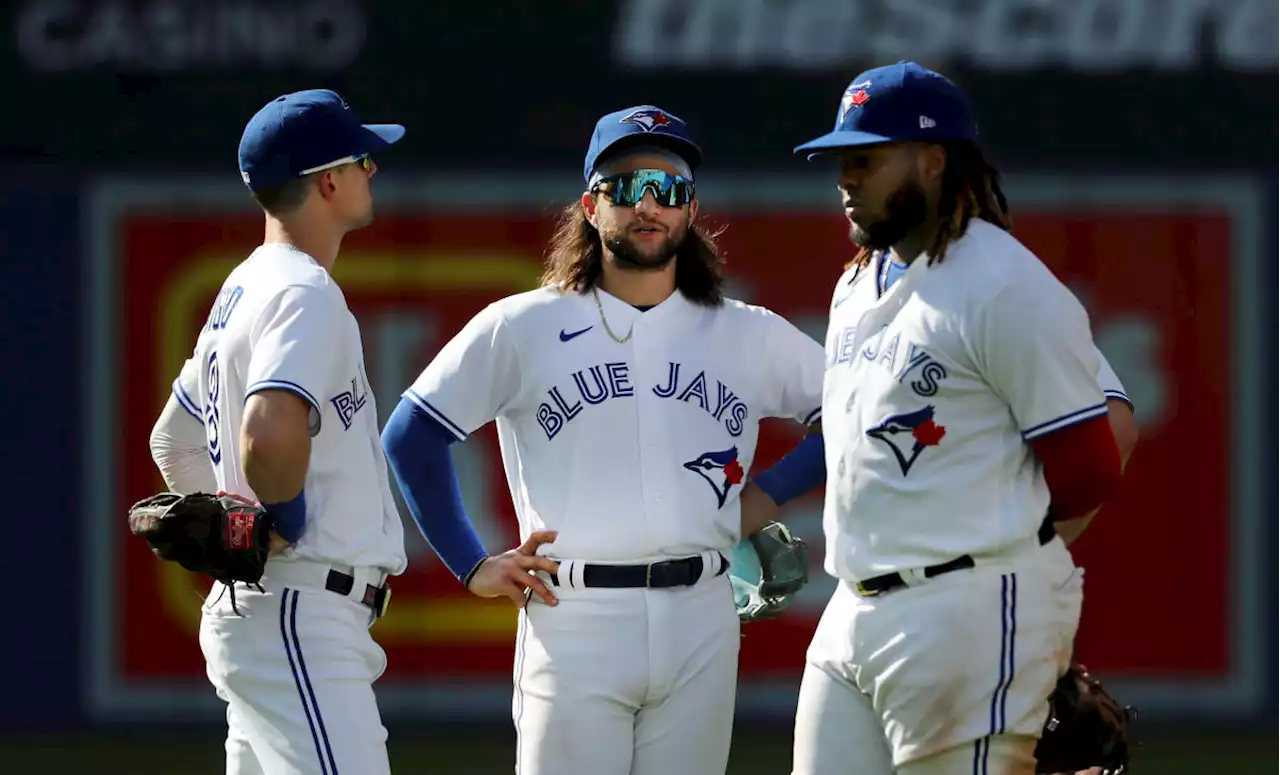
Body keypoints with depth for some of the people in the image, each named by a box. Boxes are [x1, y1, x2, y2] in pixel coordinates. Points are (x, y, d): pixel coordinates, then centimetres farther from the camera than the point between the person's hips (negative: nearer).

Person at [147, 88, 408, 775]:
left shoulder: (240, 293, 18)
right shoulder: (305, 293, -14)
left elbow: (173, 442, 31)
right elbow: (272, 429, -33)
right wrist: (287, 522, -16)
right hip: (300, 619, -11)